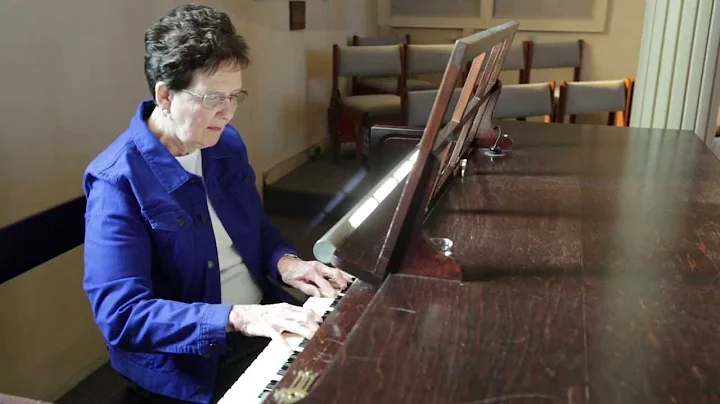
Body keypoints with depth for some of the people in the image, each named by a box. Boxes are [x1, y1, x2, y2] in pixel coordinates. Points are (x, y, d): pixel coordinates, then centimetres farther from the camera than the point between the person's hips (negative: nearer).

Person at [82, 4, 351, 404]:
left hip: (263, 320, 7)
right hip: (190, 362, -6)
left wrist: (284, 262, -7)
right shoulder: (117, 180, -20)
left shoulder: (226, 142, 1)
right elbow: (120, 314, -24)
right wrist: (238, 317, -32)